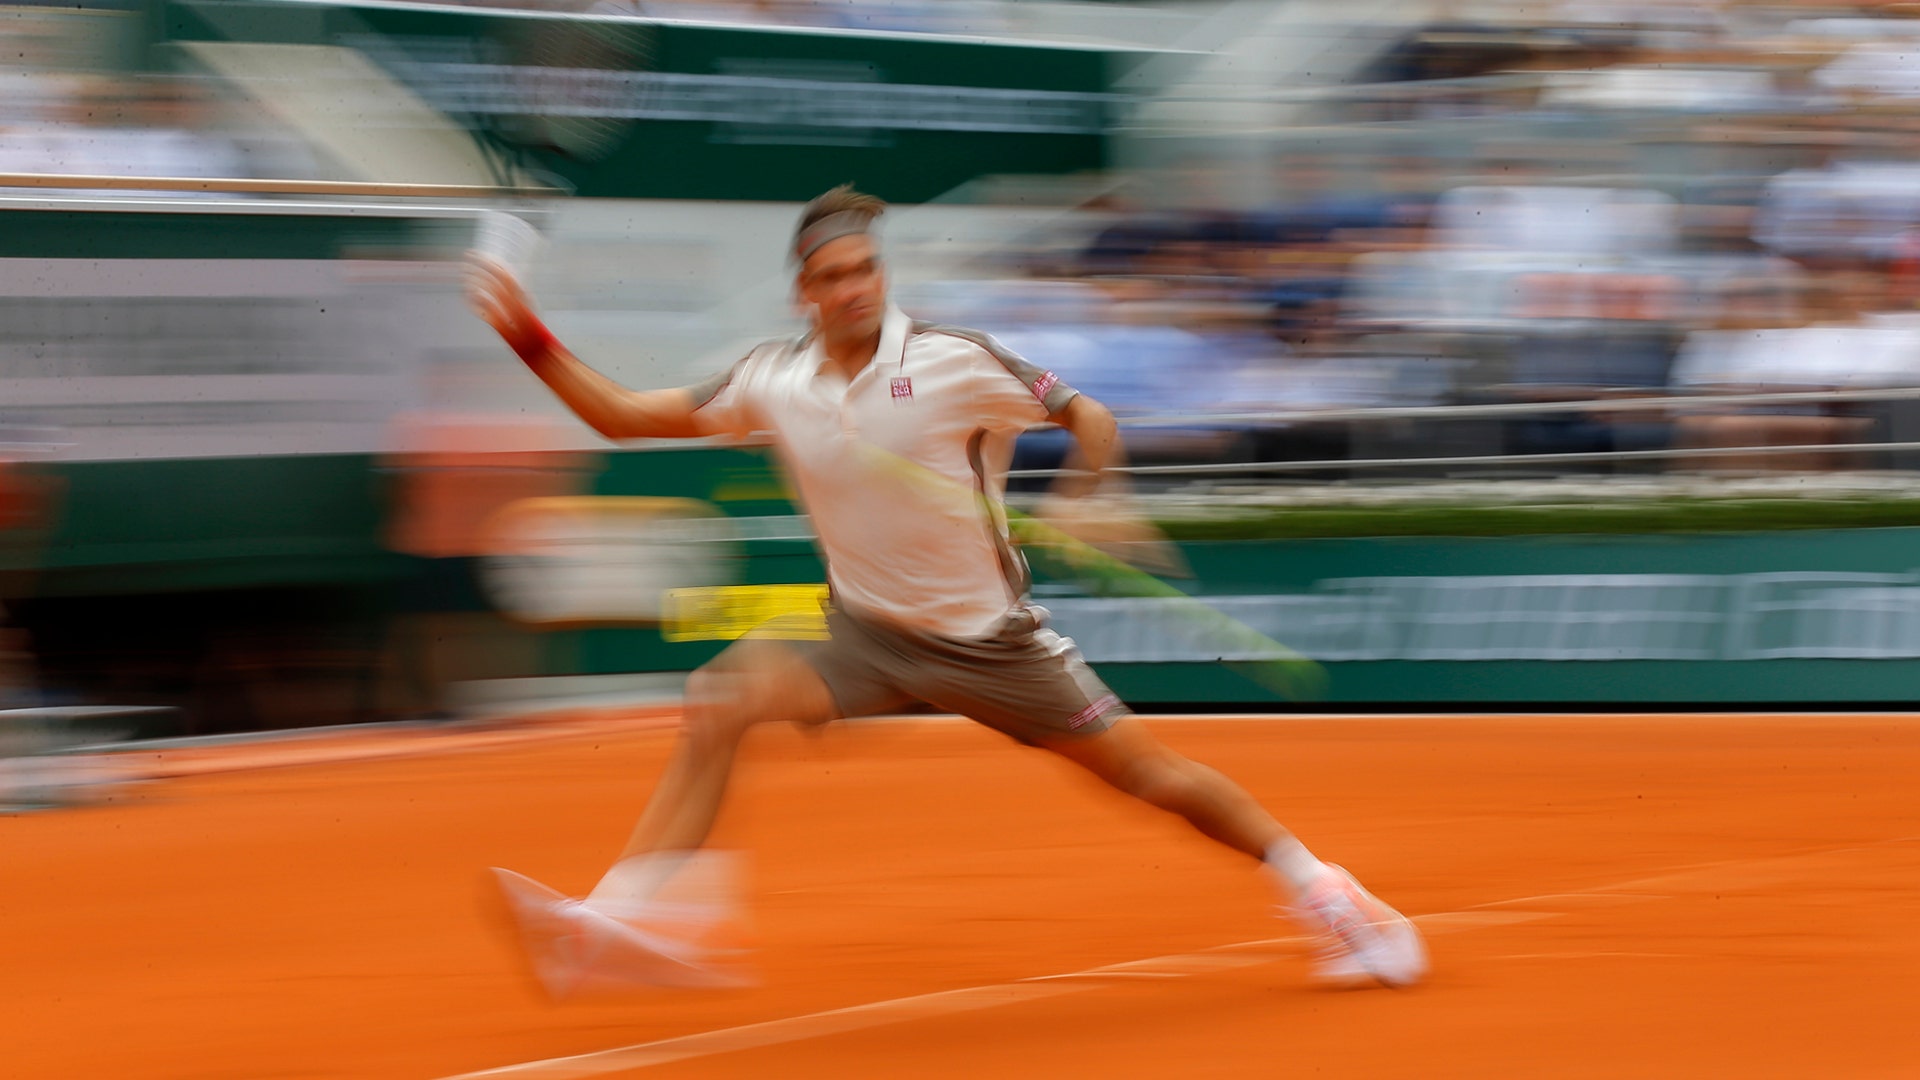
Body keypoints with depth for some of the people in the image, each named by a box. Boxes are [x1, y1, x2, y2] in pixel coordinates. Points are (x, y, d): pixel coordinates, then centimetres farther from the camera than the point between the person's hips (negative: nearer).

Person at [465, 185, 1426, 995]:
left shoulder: (952, 361, -14)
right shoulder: (773, 379, -3)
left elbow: (1087, 415, -5)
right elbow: (626, 416, 4)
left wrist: (1076, 499, -23)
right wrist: (531, 341, -7)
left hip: (986, 635, -3)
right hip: (869, 637, 3)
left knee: (1152, 775, -2)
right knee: (724, 694, -21)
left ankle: (1320, 889, 18)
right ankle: (612, 919, -24)